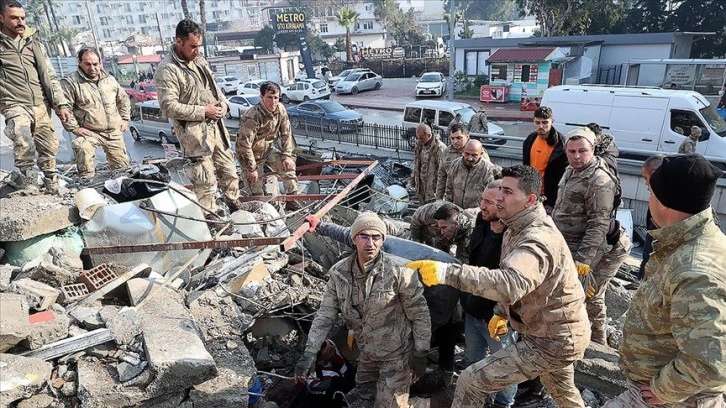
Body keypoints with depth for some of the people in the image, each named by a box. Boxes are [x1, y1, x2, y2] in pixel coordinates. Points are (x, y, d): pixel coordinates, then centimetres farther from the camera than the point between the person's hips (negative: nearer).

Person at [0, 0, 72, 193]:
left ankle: (52, 186, 24)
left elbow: (50, 75, 12)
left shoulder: (33, 41, 12)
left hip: (41, 106, 4)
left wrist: (61, 104, 5)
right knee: (24, 142, -28)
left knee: (48, 149, 8)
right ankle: (26, 179, -6)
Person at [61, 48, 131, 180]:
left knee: (122, 166, 8)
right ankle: (86, 180, -26)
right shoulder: (70, 82, -8)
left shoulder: (109, 79, 9)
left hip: (114, 132, 5)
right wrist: (74, 128, -17)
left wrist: (124, 119, 14)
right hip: (89, 132, -4)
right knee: (83, 148, -34)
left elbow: (123, 99, 23)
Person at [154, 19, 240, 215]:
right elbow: (169, 107, -21)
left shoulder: (199, 60, 10)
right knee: (206, 181, -2)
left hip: (216, 126, 8)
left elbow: (214, 86, 22)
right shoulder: (167, 70, -15)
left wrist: (223, 103, 2)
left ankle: (236, 208, 35)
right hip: (194, 132, -8)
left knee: (229, 172, 17)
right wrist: (203, 111, -19)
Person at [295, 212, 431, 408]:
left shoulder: (399, 270, -25)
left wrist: (420, 353, -10)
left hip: (396, 353, -5)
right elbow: (325, 314, -5)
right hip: (366, 353, 5)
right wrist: (309, 353, -10)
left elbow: (419, 314, -15)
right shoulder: (339, 272, -11)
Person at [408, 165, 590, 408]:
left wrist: (448, 272, -56)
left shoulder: (538, 239, -30)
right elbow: (516, 281, 17)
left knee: (470, 382, -11)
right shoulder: (517, 229, 3)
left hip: (553, 341, -10)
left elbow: (510, 283, -49)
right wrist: (501, 313, 7)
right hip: (562, 333, 10)